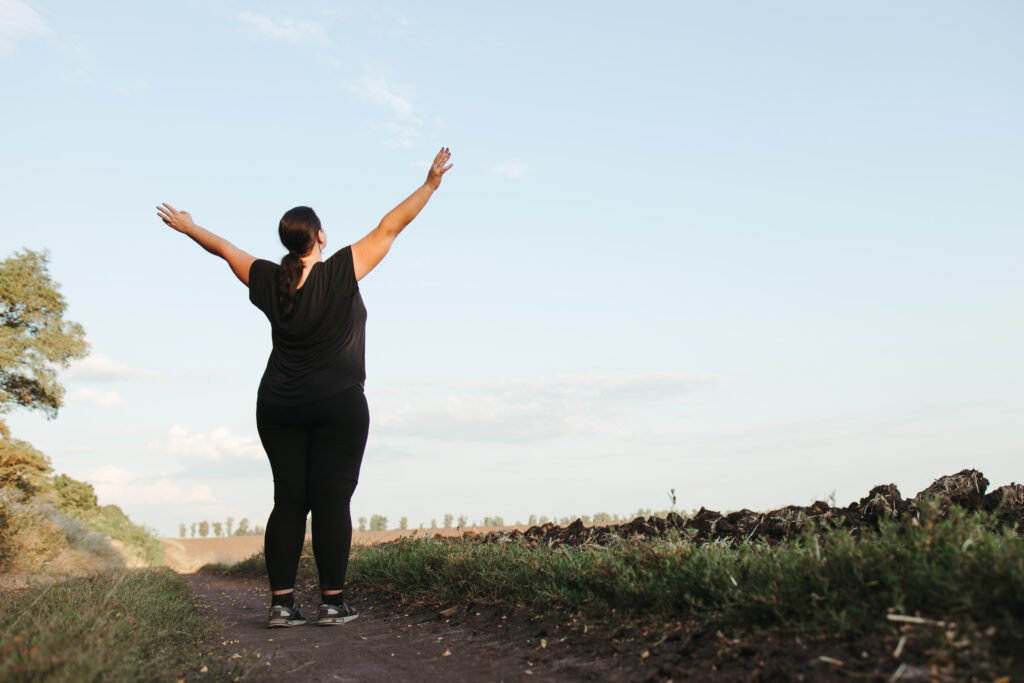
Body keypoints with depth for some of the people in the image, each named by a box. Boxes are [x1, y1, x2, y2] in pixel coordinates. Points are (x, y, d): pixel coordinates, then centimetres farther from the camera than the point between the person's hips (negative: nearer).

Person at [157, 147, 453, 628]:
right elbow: (388, 229, -6)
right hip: (338, 406, -4)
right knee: (331, 502, -2)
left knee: (288, 501, 7)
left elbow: (224, 248, 19)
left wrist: (187, 227, 35)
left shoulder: (268, 281, 3)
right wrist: (430, 185, -1)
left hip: (277, 407, 5)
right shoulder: (341, 274, -9)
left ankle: (281, 603, 7)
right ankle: (332, 603, 1)